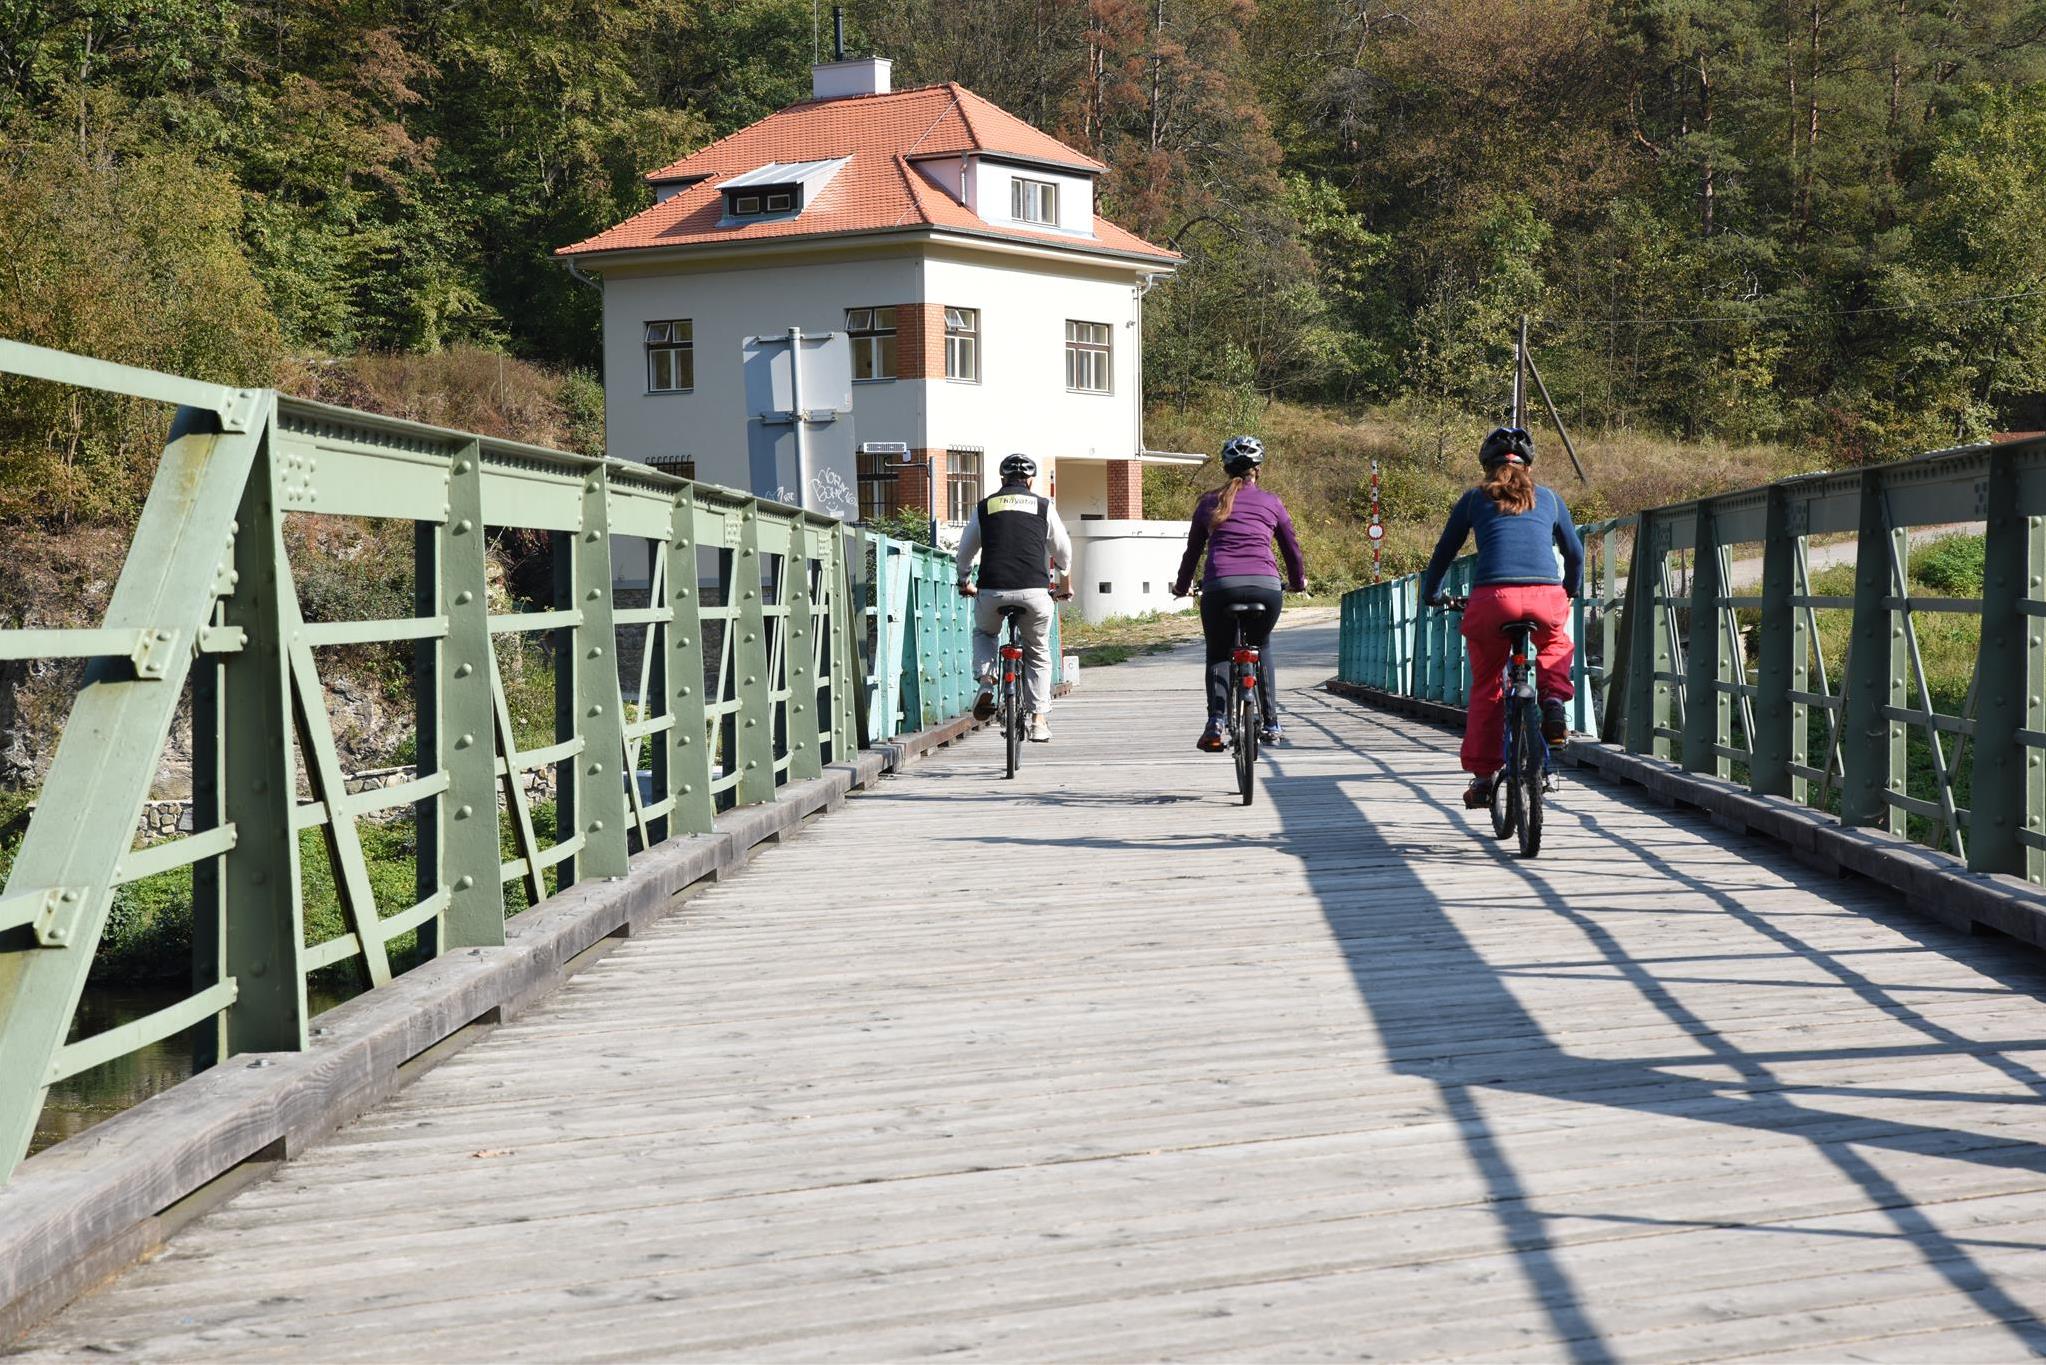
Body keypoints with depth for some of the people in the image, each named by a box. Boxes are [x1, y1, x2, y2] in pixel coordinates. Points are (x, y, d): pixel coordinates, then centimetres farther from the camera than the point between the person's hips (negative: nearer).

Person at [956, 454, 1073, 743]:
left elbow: (965, 551, 22)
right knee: (1038, 653, 15)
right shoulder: (1043, 506, 11)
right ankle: (1039, 719, 8)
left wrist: (964, 582, 41)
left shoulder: (985, 507, 13)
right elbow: (1063, 550, 20)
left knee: (984, 632, 30)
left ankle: (986, 684, 9)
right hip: (1034, 592, -1)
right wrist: (1065, 582, 39)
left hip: (992, 590, 1)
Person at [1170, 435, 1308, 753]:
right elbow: (1292, 549, 25)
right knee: (1261, 646, 27)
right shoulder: (1271, 502, 17)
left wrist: (1181, 587, 39)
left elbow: (1193, 550, 24)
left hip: (1219, 585, -1)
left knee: (1218, 654, 19)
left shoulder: (1210, 502, 17)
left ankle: (1216, 723, -3)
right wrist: (1298, 582, 43)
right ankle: (1270, 723, 22)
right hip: (1266, 586, 1)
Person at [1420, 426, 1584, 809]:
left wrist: (1430, 595, 39)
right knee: (1555, 643, 36)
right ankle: (1554, 700, 10)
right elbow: (1575, 553, 30)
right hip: (1546, 599, 1)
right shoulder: (1547, 498, 22)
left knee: (1485, 687, 17)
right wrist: (1570, 591, 49)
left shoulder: (1475, 498, 17)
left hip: (1492, 598, -1)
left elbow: (1444, 552, 22)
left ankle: (1482, 777, 14)